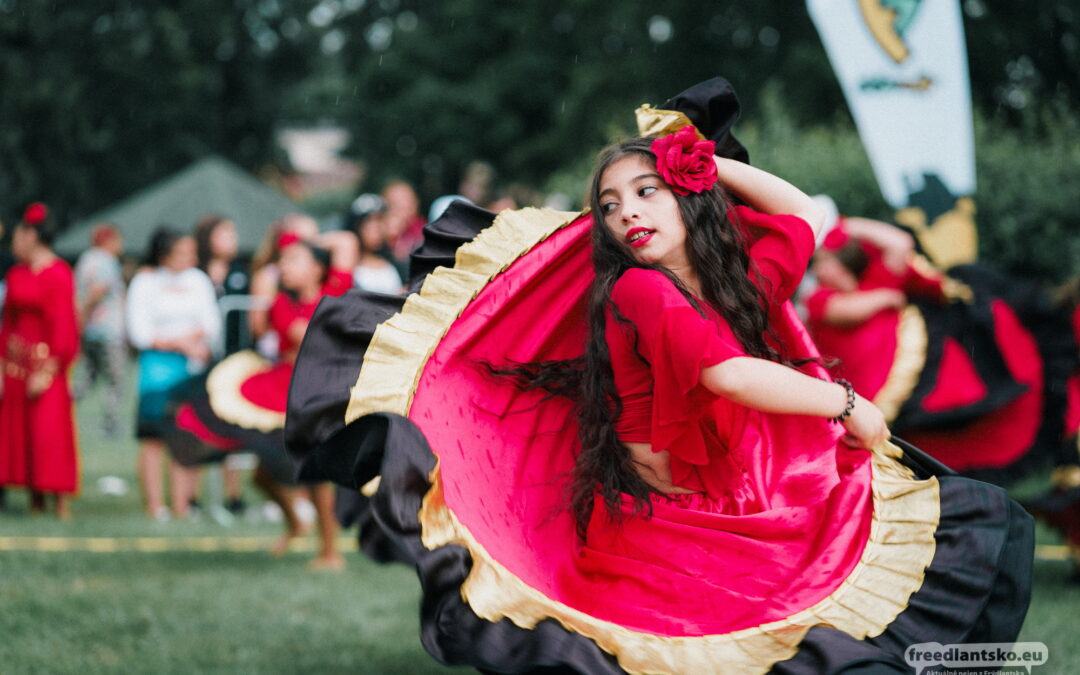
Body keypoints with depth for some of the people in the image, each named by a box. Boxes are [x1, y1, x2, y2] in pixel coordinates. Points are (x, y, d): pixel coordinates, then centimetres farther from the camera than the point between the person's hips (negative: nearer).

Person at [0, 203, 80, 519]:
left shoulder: (58, 275, -9)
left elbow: (63, 324, -12)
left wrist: (47, 371, -16)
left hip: (46, 364, -7)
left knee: (50, 431, -7)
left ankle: (62, 504, -2)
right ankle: (35, 501, 9)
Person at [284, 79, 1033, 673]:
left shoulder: (745, 280, 10)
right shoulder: (639, 293, -10)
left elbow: (803, 213, 27)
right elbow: (728, 375, -21)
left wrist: (708, 159, 19)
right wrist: (846, 402, -10)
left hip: (746, 505, 7)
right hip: (655, 516, -7)